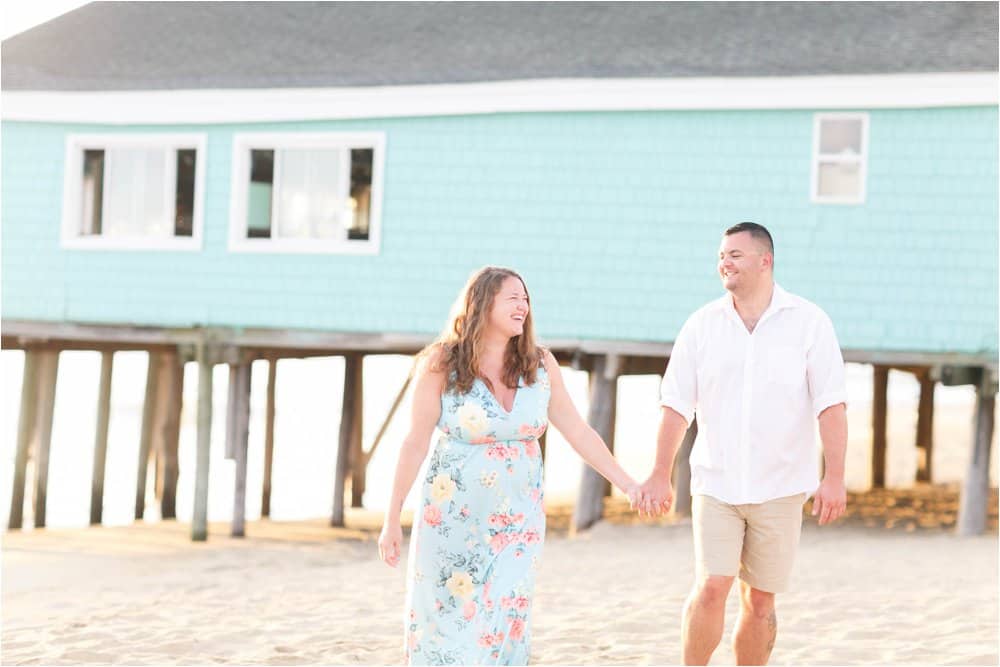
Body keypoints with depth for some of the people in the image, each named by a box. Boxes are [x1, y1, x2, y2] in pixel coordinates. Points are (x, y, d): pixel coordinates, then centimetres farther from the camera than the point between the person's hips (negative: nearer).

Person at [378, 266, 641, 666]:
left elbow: (578, 431, 4)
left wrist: (626, 484, -1)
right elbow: (416, 443, -6)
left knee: (504, 627, -3)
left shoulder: (540, 365, 0)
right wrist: (392, 520, -5)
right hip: (454, 518, -2)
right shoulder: (442, 365, -8)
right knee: (447, 625, 4)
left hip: (517, 522, 2)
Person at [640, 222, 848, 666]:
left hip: (780, 489, 0)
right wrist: (660, 475, -1)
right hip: (716, 484, 1)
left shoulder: (809, 322, -3)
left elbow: (831, 405, -7)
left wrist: (835, 478, -14)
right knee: (710, 588, -12)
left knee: (760, 601, 6)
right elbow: (676, 404, 4)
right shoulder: (702, 325, 2)